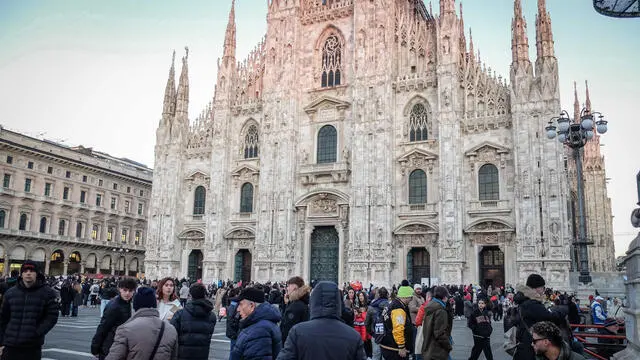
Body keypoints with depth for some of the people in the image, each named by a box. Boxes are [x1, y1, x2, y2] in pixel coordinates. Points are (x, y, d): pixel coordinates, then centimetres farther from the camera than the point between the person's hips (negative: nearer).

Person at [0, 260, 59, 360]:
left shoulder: (47, 293, -3)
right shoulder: (10, 293, 5)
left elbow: (52, 316, -5)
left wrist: (37, 333, -14)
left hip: (33, 346, -2)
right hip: (10, 345, 2)